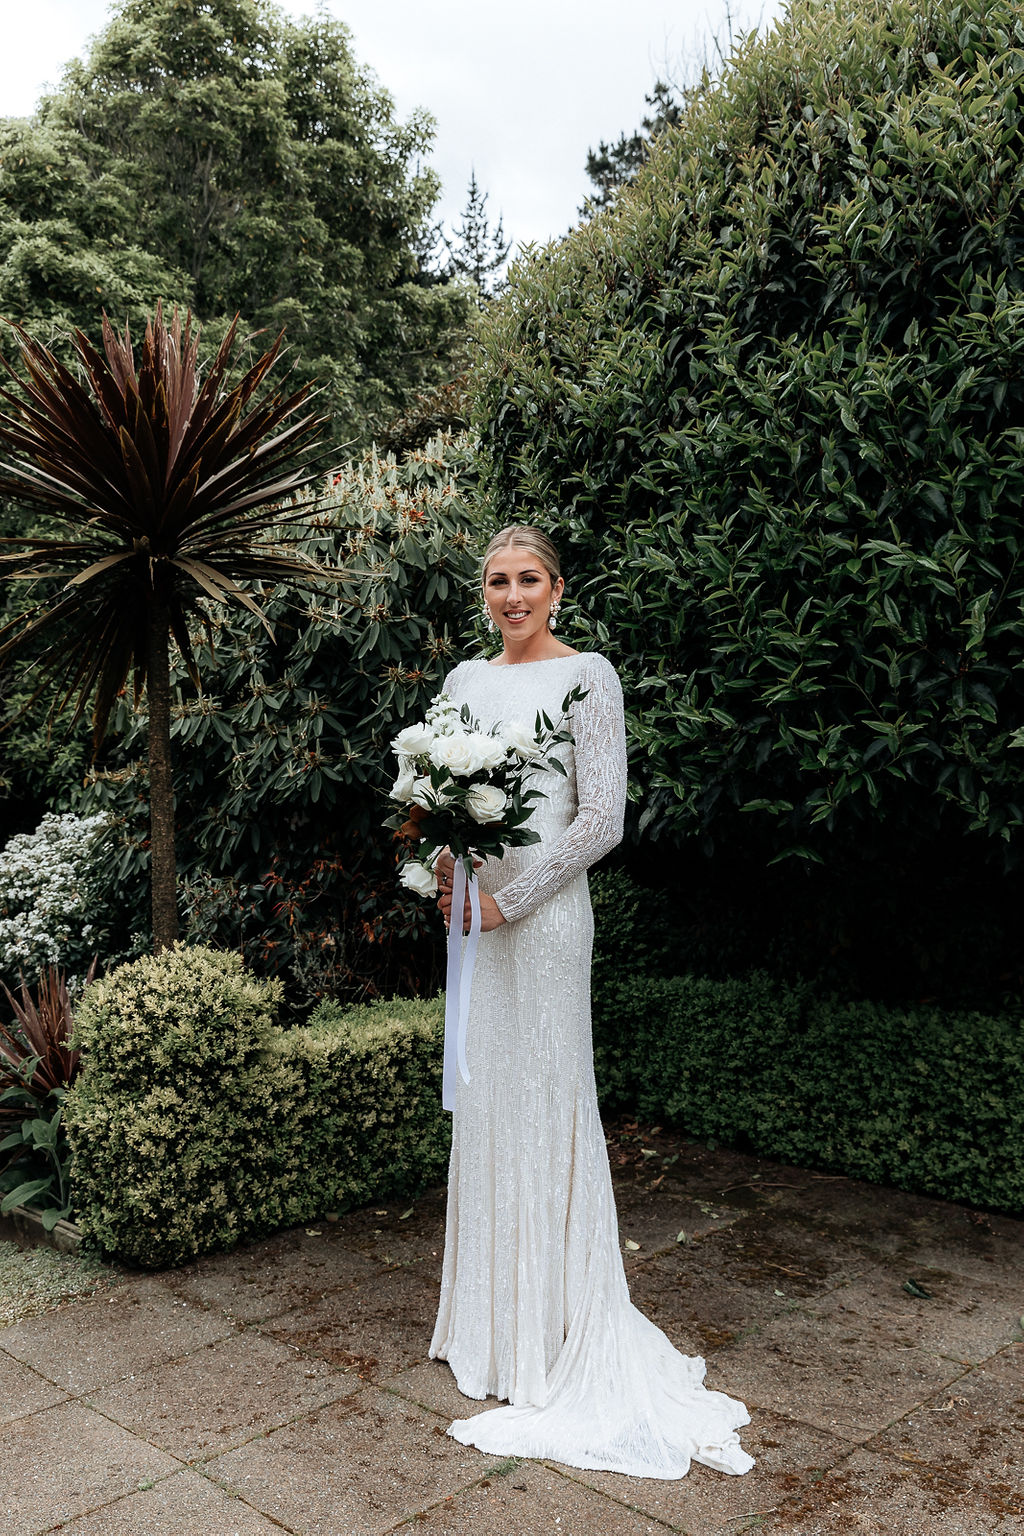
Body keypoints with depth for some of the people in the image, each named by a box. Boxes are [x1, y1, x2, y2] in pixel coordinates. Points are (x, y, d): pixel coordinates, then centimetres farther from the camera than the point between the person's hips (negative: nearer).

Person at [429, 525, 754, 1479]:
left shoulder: (586, 676, -7)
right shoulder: (467, 678, 12)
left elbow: (603, 818, -12)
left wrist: (509, 899, -12)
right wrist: (445, 865, -1)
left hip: (543, 916, -6)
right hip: (474, 912, 6)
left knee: (542, 1100, 0)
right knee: (481, 1098, 12)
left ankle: (555, 1334, 17)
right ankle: (491, 1314, 29)